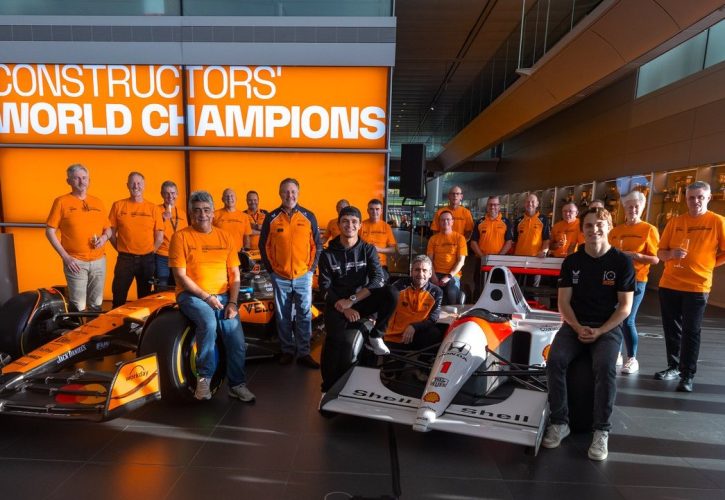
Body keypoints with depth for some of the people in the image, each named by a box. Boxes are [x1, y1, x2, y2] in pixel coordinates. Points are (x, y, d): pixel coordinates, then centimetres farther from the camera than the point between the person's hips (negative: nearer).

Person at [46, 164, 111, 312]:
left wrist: (104, 237, -7)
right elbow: (50, 231, -3)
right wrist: (65, 257, -10)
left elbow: (108, 229, 16)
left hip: (99, 261, 4)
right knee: (78, 306, -1)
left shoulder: (97, 202, 10)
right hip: (75, 262, -4)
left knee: (96, 304, 13)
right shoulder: (61, 202, -2)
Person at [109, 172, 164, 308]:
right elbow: (111, 233, 4)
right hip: (125, 259, 0)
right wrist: (121, 250, 1)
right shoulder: (118, 206, 1)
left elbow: (159, 237, 2)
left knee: (145, 297, 13)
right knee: (119, 297, 5)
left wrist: (150, 252, 1)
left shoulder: (153, 208, 1)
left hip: (147, 259, 1)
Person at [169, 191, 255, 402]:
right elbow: (180, 276, -6)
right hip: (192, 295, -3)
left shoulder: (225, 237, 10)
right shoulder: (181, 237, 0)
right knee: (208, 323, -31)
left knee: (236, 335, -14)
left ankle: (237, 384, 6)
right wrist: (206, 297, -14)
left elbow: (235, 274, 8)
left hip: (223, 296, 3)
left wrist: (232, 302, -5)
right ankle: (204, 377, -10)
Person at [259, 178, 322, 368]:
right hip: (280, 277, 0)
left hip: (304, 276, 0)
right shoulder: (272, 218, 2)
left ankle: (304, 353, 14)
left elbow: (317, 245, 7)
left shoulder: (309, 216, 3)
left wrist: (311, 268, 1)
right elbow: (264, 245, 8)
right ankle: (287, 351, 24)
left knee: (304, 315, 3)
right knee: (283, 317, 10)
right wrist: (271, 269, 4)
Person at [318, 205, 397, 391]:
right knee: (334, 340, -27)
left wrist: (352, 300, -21)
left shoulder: (368, 249, 2)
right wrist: (344, 309, -18)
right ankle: (329, 388, -7)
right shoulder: (328, 254, 1)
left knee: (390, 294, -25)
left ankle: (376, 336, -5)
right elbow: (325, 287, -3)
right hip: (337, 304, -1)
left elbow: (378, 279, -11)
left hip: (362, 300, 1)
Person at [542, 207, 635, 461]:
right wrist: (578, 328, -12)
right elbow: (563, 302, 3)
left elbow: (625, 306, -3)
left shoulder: (622, 262, -2)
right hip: (575, 325, 2)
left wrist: (599, 331, -14)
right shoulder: (571, 262, 4)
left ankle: (601, 431, -13)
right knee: (555, 360, -25)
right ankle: (559, 422, -10)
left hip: (608, 327, -1)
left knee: (605, 367, -31)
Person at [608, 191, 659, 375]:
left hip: (636, 280, -4)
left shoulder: (649, 230, -1)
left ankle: (632, 359, 11)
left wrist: (636, 256, -20)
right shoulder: (615, 231, 11)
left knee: (628, 320, -5)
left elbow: (656, 259, -5)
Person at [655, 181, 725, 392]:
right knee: (671, 329, 12)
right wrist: (672, 254, -13)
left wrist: (706, 264, -1)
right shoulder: (674, 222, 6)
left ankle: (688, 375, 10)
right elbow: (660, 253, 6)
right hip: (669, 284, 3)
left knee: (690, 332, 1)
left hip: (697, 286, -3)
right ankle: (674, 367, 27)